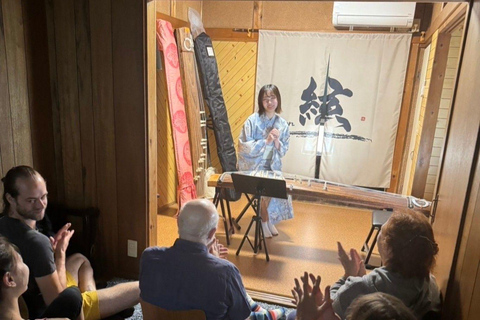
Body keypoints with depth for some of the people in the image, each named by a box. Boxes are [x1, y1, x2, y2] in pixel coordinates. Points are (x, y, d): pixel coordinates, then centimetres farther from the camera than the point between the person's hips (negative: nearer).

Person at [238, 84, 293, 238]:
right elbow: (244, 146, -15)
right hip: (252, 165, -4)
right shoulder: (253, 120, -12)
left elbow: (283, 151, 3)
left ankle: (269, 219, 11)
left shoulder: (282, 124, 0)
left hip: (272, 166, 4)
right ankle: (265, 220, 5)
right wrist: (266, 141, -23)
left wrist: (276, 141, -18)